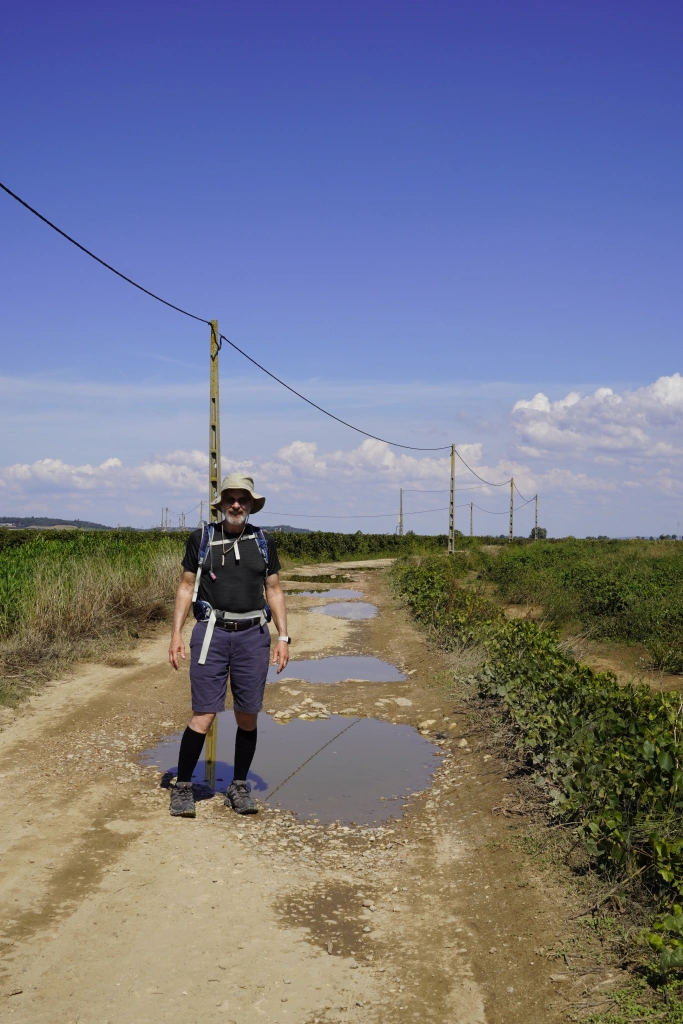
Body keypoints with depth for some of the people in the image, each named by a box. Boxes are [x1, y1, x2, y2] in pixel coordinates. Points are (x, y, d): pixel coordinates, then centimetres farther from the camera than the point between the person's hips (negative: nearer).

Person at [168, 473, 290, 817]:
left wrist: (283, 637, 4)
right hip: (212, 633, -2)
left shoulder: (263, 542, 9)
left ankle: (239, 787, 21)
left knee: (248, 717, 6)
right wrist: (176, 634, -1)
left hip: (253, 636, 2)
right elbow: (186, 587, 7)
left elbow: (274, 591, 12)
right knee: (203, 715, -6)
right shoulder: (201, 539, 5)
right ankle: (182, 787, 9)